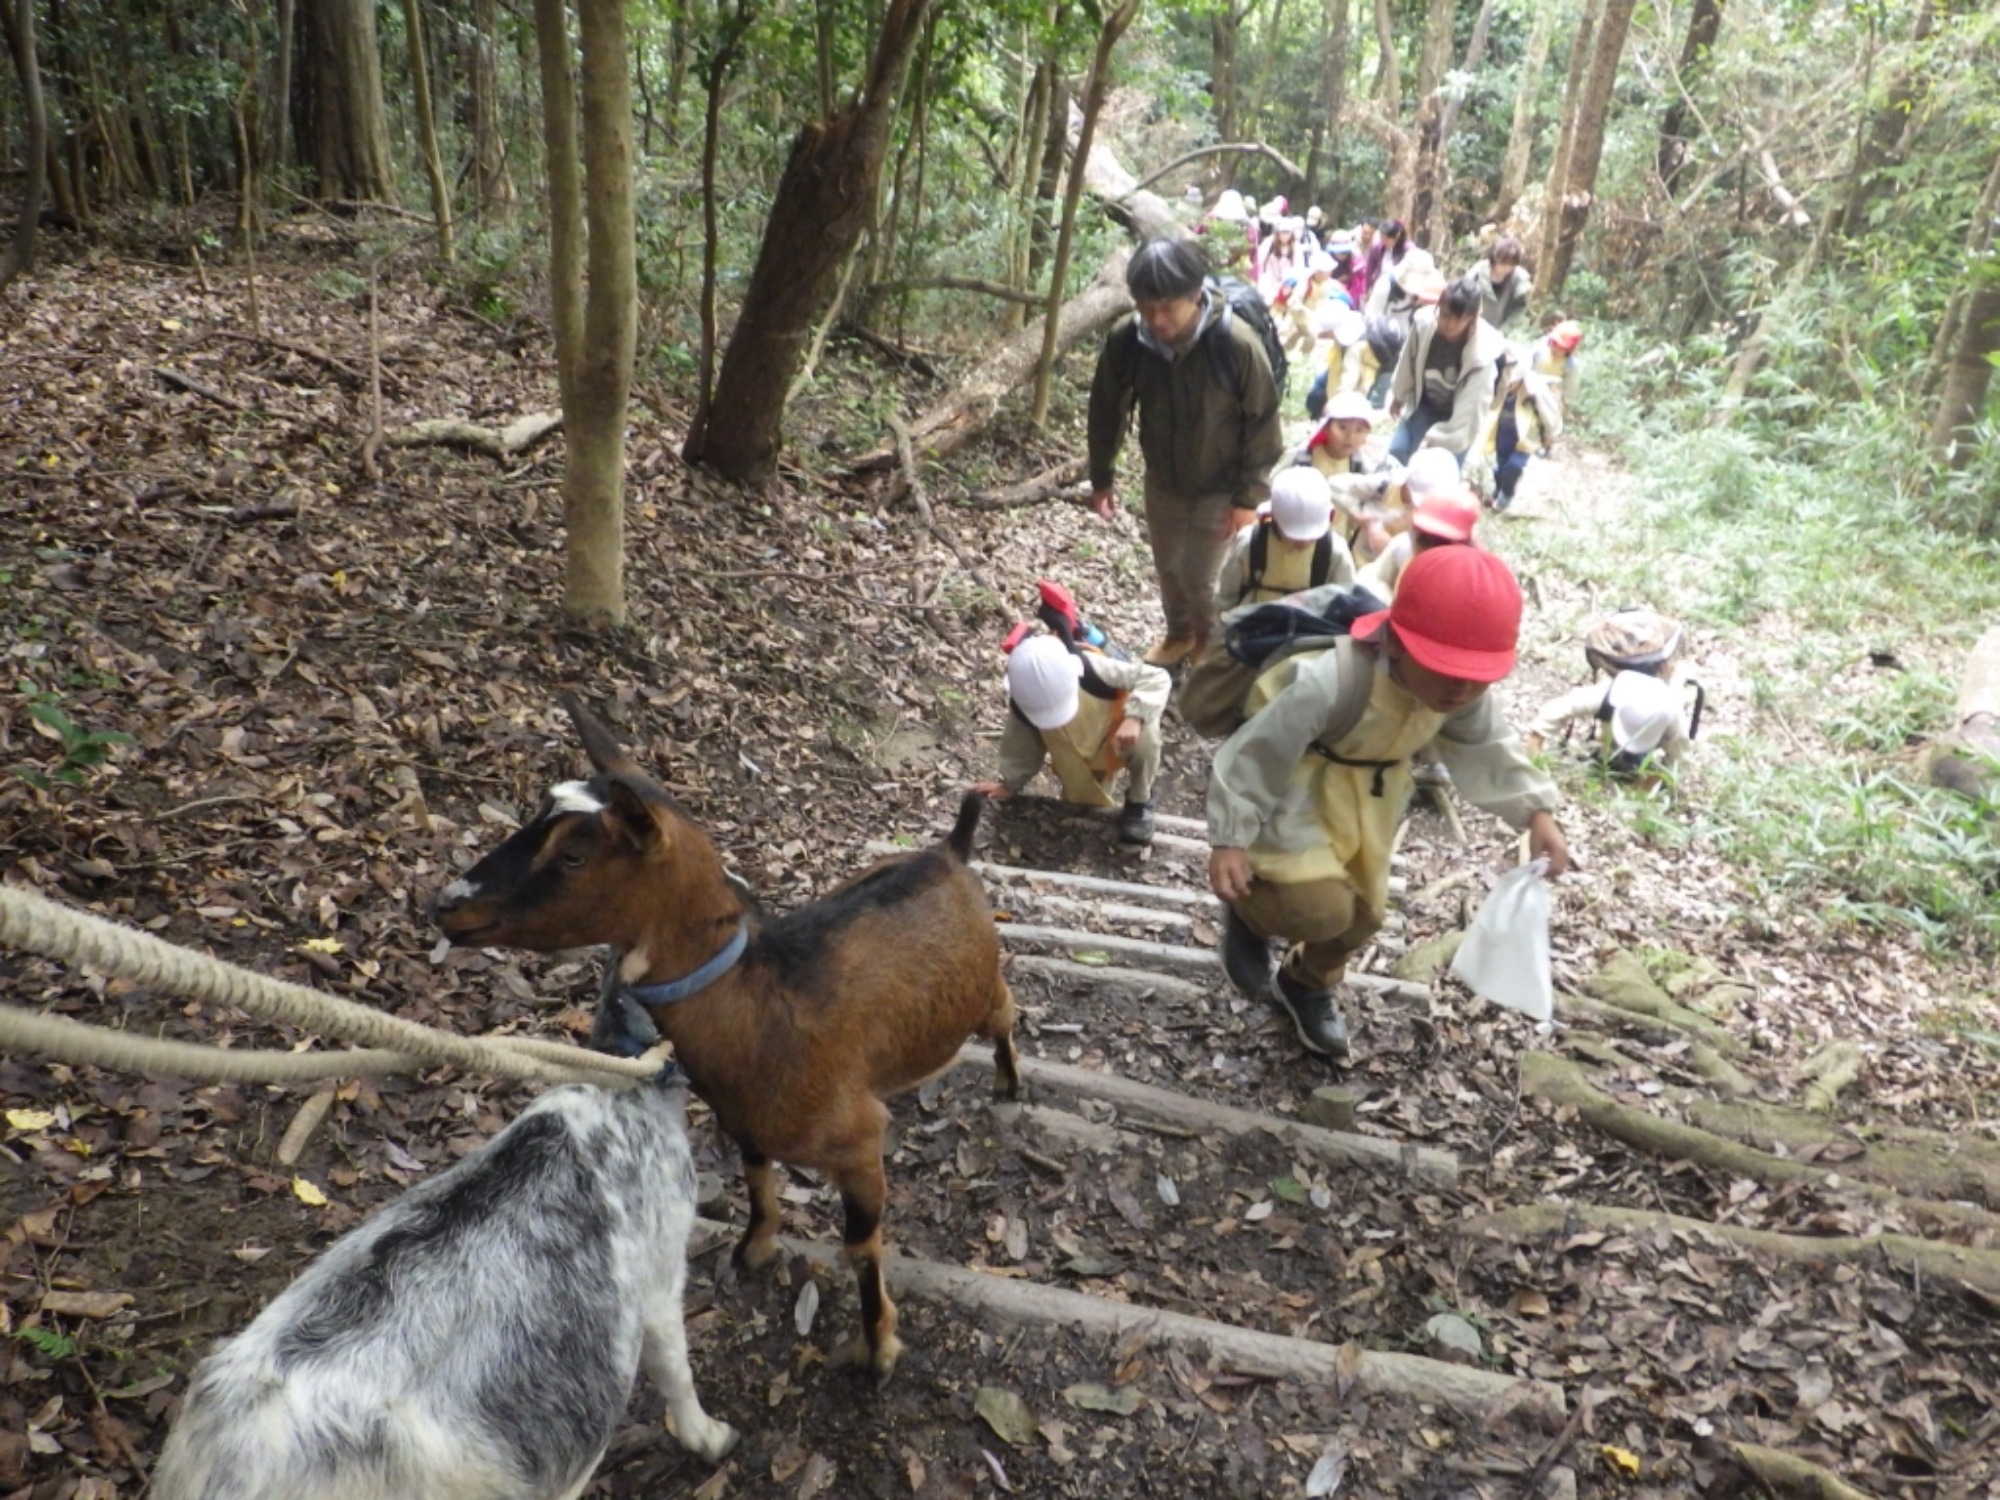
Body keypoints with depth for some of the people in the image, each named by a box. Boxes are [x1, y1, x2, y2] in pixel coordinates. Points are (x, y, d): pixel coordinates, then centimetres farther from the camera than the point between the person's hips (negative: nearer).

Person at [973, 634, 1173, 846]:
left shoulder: (1092, 670, -38)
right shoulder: (1021, 705, -27)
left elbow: (1157, 677, -34)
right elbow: (1022, 747, -5)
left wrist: (1134, 716, -47)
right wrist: (1010, 783, 4)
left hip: (1118, 740, -4)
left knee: (1145, 734, -37)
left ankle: (1139, 802, -11)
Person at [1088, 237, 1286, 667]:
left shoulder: (1237, 343, -29)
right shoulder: (1126, 339, -21)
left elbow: (1263, 422, -17)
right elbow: (1107, 409, -4)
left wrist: (1249, 496, -14)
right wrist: (1101, 478, 4)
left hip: (1219, 489, -4)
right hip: (1162, 482, 4)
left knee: (1200, 578, 4)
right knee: (1167, 567, 21)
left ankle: (1209, 643, 35)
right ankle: (1179, 633, 49)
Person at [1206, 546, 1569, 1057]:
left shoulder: (1464, 695, -17)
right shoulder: (1328, 684, -39)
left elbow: (1487, 750, 2)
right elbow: (1254, 754, -29)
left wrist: (1537, 812, -10)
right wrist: (1229, 841, -26)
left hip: (1368, 800, 7)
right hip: (1296, 796, -7)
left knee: (1363, 912, 17)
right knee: (1322, 909, -21)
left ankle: (1306, 984, 47)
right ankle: (1249, 909, 13)